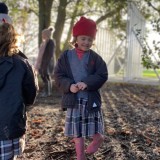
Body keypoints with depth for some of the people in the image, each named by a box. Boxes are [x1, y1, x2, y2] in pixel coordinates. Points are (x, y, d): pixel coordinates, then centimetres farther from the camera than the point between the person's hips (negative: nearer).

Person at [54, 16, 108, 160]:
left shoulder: (95, 57, -1)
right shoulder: (66, 56, 0)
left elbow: (102, 75, -6)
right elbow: (58, 76, -1)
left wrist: (87, 83, -21)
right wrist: (69, 85, -20)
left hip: (91, 98, -1)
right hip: (73, 99, 1)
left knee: (93, 128, 5)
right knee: (77, 131, 9)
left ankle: (98, 139, 39)